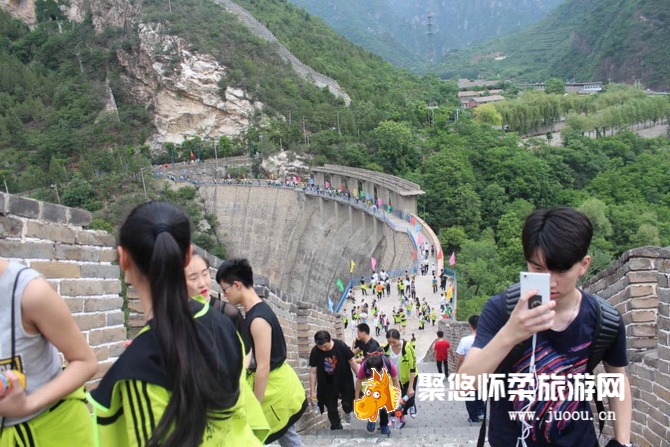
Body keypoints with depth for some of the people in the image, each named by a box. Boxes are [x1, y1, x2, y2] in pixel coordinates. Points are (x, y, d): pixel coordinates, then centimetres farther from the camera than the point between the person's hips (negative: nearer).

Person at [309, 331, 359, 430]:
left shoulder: (341, 346, -20)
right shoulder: (315, 351, -16)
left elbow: (351, 361, -8)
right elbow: (313, 372, -9)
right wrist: (312, 391, -7)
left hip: (344, 381, -1)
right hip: (328, 385, 1)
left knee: (347, 405, -4)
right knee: (331, 409, 6)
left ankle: (347, 412, 32)